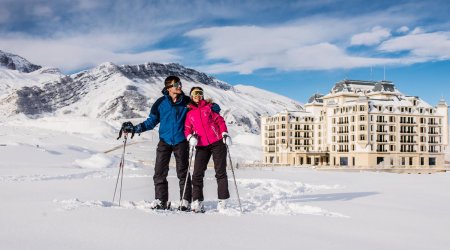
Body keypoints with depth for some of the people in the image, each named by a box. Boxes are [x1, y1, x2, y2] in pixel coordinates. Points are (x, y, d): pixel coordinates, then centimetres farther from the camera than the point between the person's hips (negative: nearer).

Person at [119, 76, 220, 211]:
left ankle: (185, 201, 10)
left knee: (183, 173, 1)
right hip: (164, 142, 1)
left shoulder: (187, 102, 1)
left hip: (181, 142, -1)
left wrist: (213, 108, -13)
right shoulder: (161, 103, 1)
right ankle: (161, 201, 10)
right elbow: (151, 121, 8)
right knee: (159, 173, -1)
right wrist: (134, 128, -1)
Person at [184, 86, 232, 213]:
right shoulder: (189, 113, 14)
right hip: (201, 146, 2)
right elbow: (187, 129, 12)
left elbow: (220, 120, 4)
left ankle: (222, 201, 3)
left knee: (220, 172, -2)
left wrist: (225, 134, -9)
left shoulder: (209, 107, 8)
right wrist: (190, 136, -9)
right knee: (197, 174, -7)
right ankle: (197, 202, -2)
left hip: (217, 143, -2)